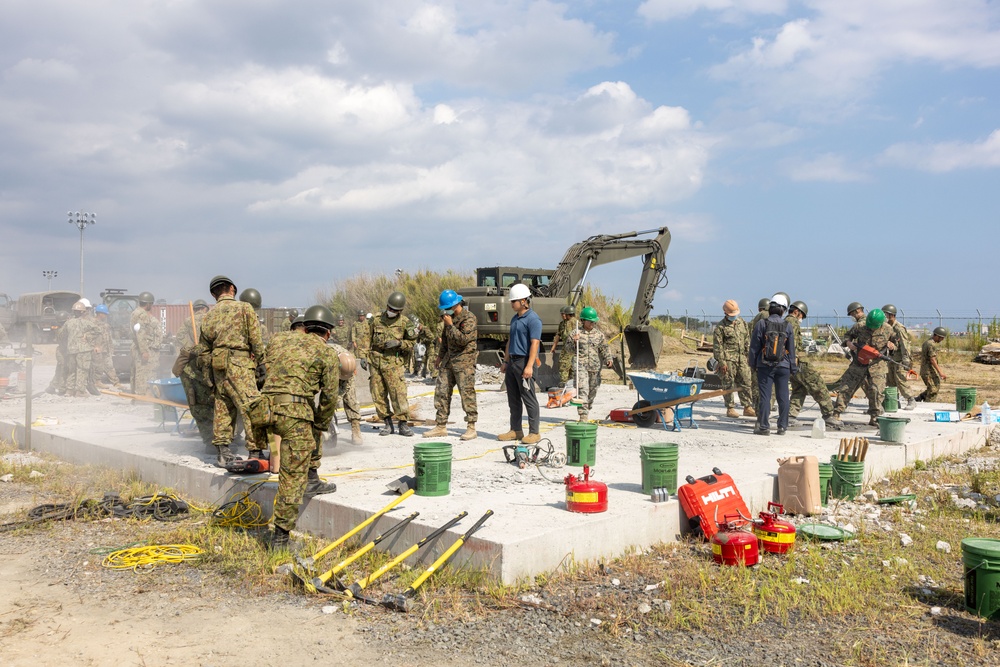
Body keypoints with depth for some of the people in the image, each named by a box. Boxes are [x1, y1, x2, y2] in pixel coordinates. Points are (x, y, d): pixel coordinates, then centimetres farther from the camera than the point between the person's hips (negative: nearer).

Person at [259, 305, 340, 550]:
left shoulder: (279, 341, 22)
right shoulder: (328, 354, 8)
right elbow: (329, 397, 2)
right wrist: (320, 426, 14)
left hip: (265, 408, 6)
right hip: (295, 411, -6)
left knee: (310, 431, 34)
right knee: (292, 478, 0)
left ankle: (311, 479, 31)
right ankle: (280, 536, 2)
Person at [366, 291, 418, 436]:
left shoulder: (405, 323, 1)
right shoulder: (377, 319, 7)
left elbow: (411, 344, 3)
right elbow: (369, 339, 15)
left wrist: (399, 343, -14)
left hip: (393, 362, -3)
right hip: (375, 361, 3)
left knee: (398, 392, -10)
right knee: (378, 394, 4)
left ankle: (403, 423, -2)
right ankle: (387, 423, 13)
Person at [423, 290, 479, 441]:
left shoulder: (469, 318, -12)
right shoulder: (450, 317, 14)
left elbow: (463, 339, -22)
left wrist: (450, 325, -18)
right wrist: (440, 355, 28)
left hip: (464, 361, -8)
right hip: (449, 360, 8)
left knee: (467, 393, -6)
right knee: (441, 391, 7)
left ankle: (471, 428, 0)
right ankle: (440, 426, 13)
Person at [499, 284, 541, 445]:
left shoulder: (533, 319, -12)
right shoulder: (515, 318, 17)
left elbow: (535, 343, -18)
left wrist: (529, 366, -24)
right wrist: (505, 362, 20)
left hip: (524, 361, -9)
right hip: (512, 362, 9)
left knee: (529, 398, -4)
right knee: (513, 398, 11)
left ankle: (534, 432, 2)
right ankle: (516, 430, 19)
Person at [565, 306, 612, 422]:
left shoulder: (599, 334, 11)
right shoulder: (575, 333, 3)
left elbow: (605, 348, 11)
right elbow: (567, 350, 4)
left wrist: (608, 359, -6)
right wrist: (573, 342, -14)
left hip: (595, 367, 4)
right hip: (580, 366, -4)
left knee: (592, 390, 11)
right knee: (582, 390, -16)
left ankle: (587, 409, 31)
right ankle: (583, 415, -18)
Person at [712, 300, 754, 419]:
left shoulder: (742, 322, 14)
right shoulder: (720, 326, -5)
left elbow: (747, 340, 19)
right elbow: (717, 345, -8)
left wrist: (749, 354, 13)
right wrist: (721, 362, -12)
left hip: (742, 358, 6)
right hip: (728, 359, -5)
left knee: (745, 383, 5)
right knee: (728, 384, 0)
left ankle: (747, 408, 12)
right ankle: (730, 409, 7)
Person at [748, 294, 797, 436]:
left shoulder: (762, 324, -5)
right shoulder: (788, 326, 1)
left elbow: (754, 346, -2)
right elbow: (791, 349, 7)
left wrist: (753, 364, 7)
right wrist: (792, 368, 14)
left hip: (765, 366, -2)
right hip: (783, 366, 2)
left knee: (765, 396, 1)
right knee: (783, 397, 8)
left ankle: (764, 426, 1)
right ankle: (782, 426, 12)